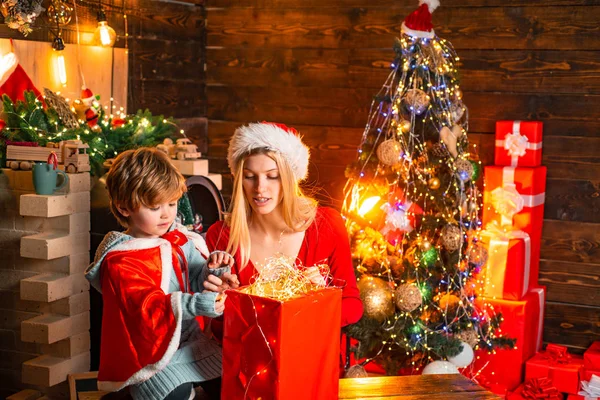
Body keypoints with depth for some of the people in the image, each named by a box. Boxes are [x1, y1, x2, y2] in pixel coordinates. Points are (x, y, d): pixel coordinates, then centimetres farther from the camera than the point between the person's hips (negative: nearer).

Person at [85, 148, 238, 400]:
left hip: (189, 337, 6)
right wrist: (193, 305, -41)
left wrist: (214, 271, -18)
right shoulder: (120, 260, -13)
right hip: (149, 349, -5)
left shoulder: (179, 239, 5)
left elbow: (196, 280, 6)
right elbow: (146, 303, -26)